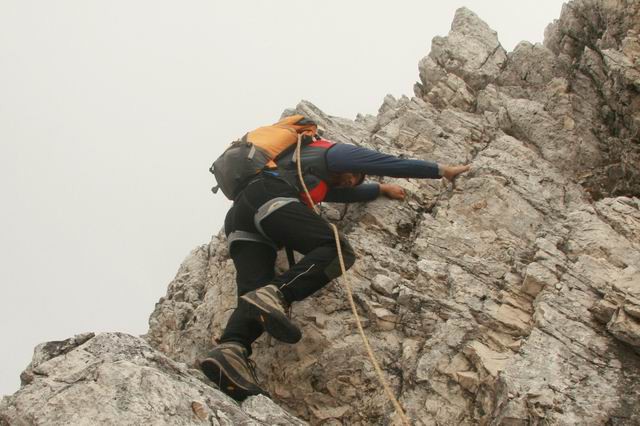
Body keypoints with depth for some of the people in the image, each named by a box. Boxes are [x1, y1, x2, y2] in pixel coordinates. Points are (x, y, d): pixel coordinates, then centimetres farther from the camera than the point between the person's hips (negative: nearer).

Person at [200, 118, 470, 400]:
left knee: (257, 300, -11)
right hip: (270, 198, -8)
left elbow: (347, 193, 52)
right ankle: (276, 295, -39)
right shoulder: (335, 152, 21)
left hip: (238, 222, 8)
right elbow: (390, 164, 21)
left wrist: (380, 189, 58)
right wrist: (442, 171, 28)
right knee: (337, 250, -16)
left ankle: (231, 348, -42)